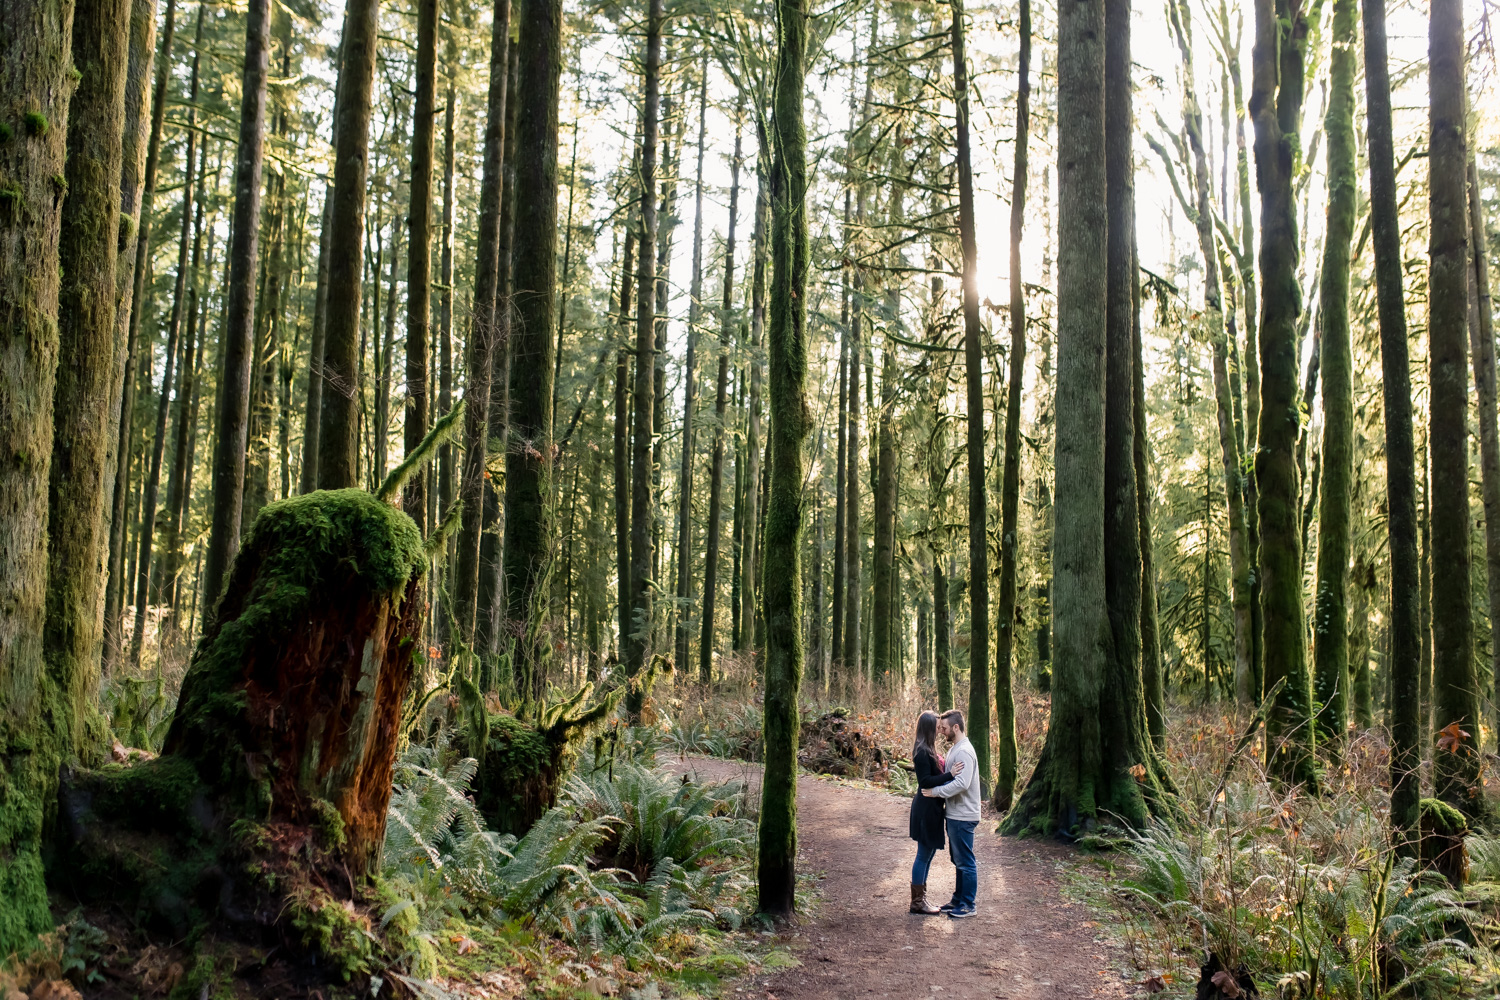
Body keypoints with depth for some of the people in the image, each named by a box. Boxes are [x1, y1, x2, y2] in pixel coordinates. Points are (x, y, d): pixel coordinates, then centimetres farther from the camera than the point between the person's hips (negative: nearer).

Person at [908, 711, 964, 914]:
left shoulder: (928, 749, 11)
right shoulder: (922, 752, -19)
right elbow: (925, 781, -22)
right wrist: (950, 774, -25)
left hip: (932, 808, 10)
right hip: (926, 809, -10)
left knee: (928, 854, 16)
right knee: (924, 855, -1)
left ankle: (920, 898, 25)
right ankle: (917, 903, 9)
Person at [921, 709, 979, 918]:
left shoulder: (964, 751, -20)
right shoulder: (954, 749, 13)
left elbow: (962, 783, -28)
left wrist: (936, 792, -23)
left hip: (963, 816, -10)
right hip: (954, 814, 10)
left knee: (966, 862, 0)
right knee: (958, 860, 18)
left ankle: (968, 905, 8)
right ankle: (958, 900, 28)